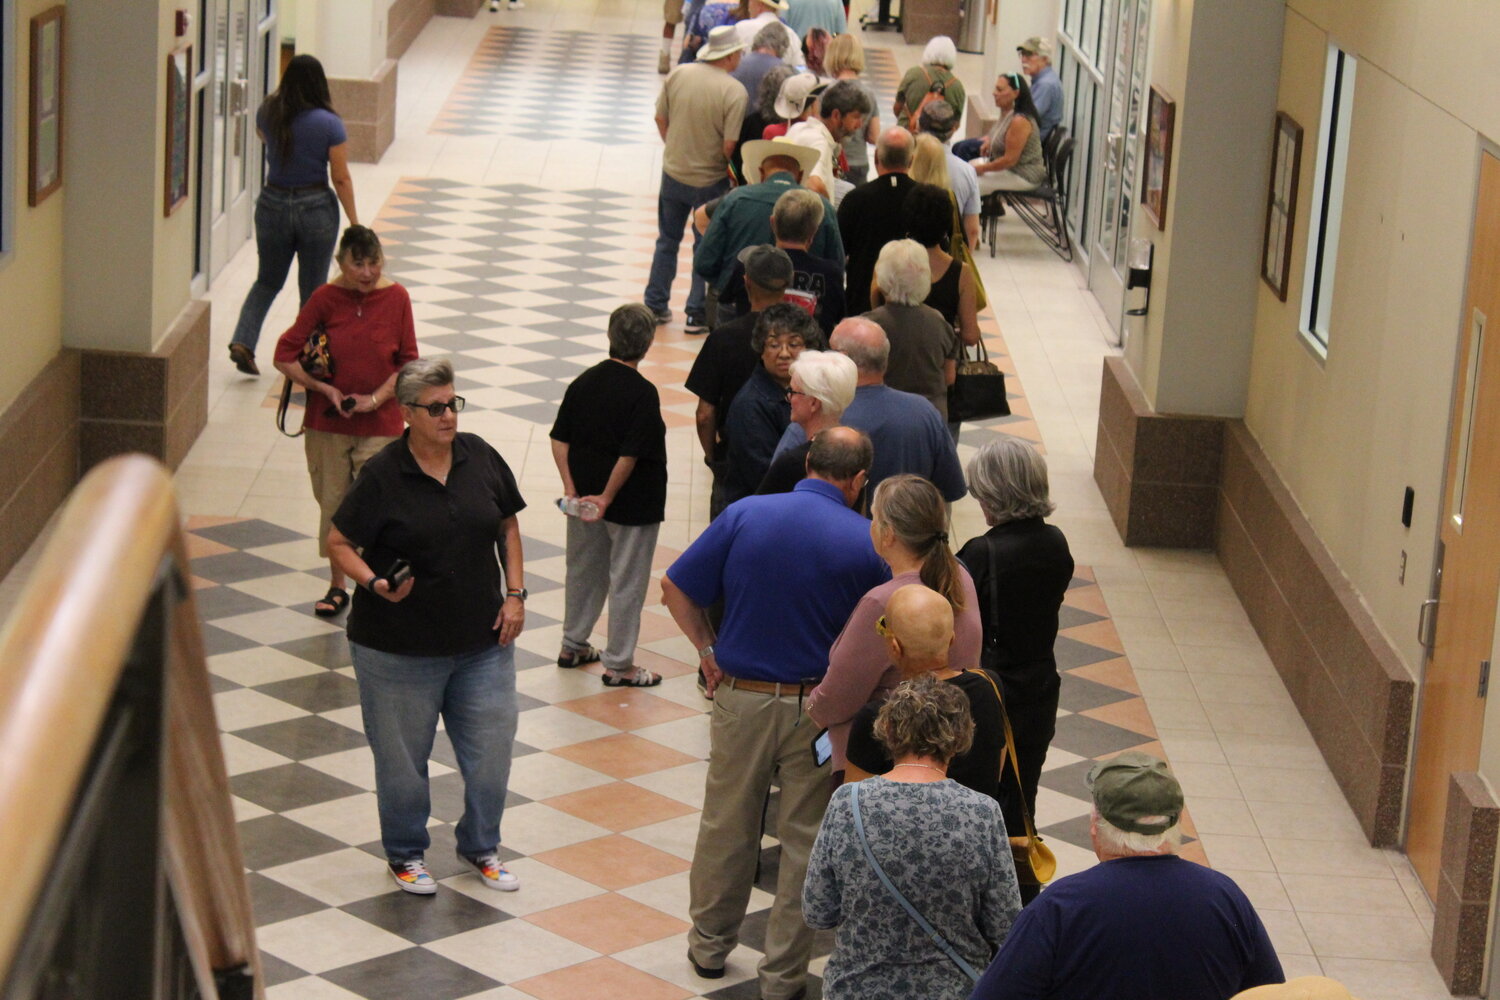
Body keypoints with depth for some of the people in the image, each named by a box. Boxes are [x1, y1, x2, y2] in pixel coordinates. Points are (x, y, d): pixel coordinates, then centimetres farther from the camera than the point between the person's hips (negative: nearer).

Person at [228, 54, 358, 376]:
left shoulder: (268, 113, -4)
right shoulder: (329, 124, -15)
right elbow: (341, 178, -11)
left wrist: (282, 95, 24)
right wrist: (354, 222, -3)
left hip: (273, 204, 3)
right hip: (316, 208, -3)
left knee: (267, 281, 19)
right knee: (313, 289, 11)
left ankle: (242, 342, 1)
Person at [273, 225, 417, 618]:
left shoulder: (396, 297, -4)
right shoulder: (326, 299, -6)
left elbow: (408, 363, 2)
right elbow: (285, 356, -4)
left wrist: (376, 398, -11)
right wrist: (326, 389, -11)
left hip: (380, 425, -1)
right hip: (327, 423, 1)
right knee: (333, 503, 11)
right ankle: (337, 585, 26)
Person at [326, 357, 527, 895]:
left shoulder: (480, 457, 1)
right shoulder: (382, 474, -12)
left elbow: (507, 526, 13)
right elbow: (339, 543, -7)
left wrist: (515, 593, 4)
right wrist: (375, 582, -24)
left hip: (483, 642, 4)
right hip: (399, 648, -4)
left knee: (491, 750, 9)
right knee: (402, 758, 9)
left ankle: (480, 846, 32)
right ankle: (406, 854, 31)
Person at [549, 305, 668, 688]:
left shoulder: (584, 382, 0)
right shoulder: (642, 393, -19)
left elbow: (559, 440, 0)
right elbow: (629, 455, -23)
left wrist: (570, 488, -3)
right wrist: (608, 497, -14)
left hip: (586, 495, 7)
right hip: (632, 502, -7)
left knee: (584, 570, 22)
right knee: (626, 581, 5)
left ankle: (573, 646, 34)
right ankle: (619, 664, 12)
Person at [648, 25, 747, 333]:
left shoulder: (677, 74, -6)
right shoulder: (734, 92, -19)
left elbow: (660, 118, 3)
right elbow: (730, 145, -21)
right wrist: (731, 169, 0)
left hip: (673, 172, 4)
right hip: (710, 180, -4)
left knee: (667, 241, 19)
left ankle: (655, 305, 24)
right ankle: (697, 313, 12)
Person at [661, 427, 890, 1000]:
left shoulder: (744, 515, -8)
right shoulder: (866, 542, -11)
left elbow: (676, 591, -4)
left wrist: (708, 651, 7)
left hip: (741, 696, 2)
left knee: (727, 828, 18)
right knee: (806, 840, 11)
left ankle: (710, 946, 34)